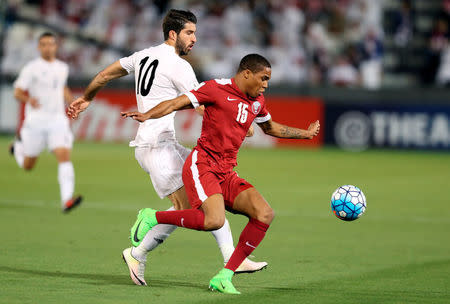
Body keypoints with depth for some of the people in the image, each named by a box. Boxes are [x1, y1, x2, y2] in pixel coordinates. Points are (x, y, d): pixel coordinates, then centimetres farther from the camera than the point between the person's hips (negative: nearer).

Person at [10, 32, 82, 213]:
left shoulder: (62, 68, 11)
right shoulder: (31, 68, -5)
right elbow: (17, 92, -7)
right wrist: (28, 100, -28)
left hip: (58, 120, 3)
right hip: (36, 121, -2)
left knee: (64, 156, -20)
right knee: (28, 166, 11)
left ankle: (67, 201, -29)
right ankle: (19, 147, 47)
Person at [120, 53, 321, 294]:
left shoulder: (257, 102, 17)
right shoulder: (217, 89, -5)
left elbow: (271, 128, 37)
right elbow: (176, 103, -9)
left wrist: (305, 134, 41)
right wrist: (147, 115, -25)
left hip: (226, 175, 8)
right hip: (201, 166, -8)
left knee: (264, 214, -13)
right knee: (214, 220, -32)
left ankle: (224, 277, -7)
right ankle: (152, 217, -9)